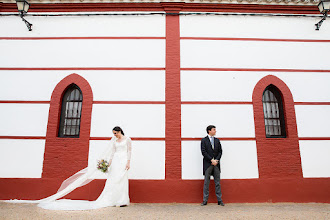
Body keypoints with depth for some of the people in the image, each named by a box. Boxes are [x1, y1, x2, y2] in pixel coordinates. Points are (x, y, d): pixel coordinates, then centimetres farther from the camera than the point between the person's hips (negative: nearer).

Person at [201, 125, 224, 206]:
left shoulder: (217, 140, 14)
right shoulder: (204, 140, 2)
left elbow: (220, 151, 9)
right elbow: (204, 152, -7)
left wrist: (216, 160, -6)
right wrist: (212, 160, -13)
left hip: (216, 164, 4)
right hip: (207, 164, -3)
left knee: (217, 183, 6)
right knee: (206, 183, 1)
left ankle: (220, 200, 11)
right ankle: (205, 201, 7)